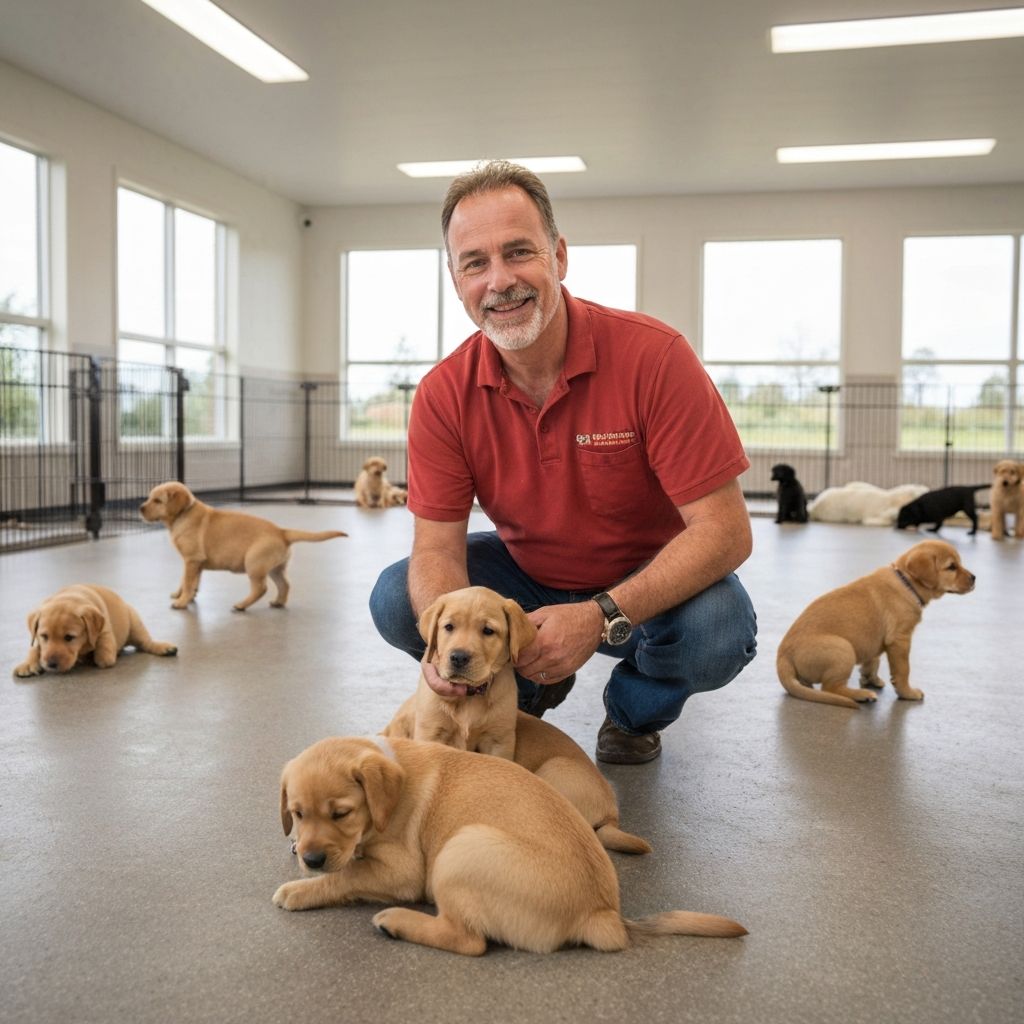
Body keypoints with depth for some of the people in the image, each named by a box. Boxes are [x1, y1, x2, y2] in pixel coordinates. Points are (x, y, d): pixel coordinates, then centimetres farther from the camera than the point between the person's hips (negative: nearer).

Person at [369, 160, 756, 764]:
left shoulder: (653, 356, -26)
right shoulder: (445, 396, -15)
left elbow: (725, 531, -27)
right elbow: (437, 546, -15)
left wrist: (601, 617, -39)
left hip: (651, 581, -3)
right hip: (528, 574, 3)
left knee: (719, 633, -34)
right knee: (397, 600, -17)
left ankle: (636, 709, 4)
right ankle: (530, 686, 12)